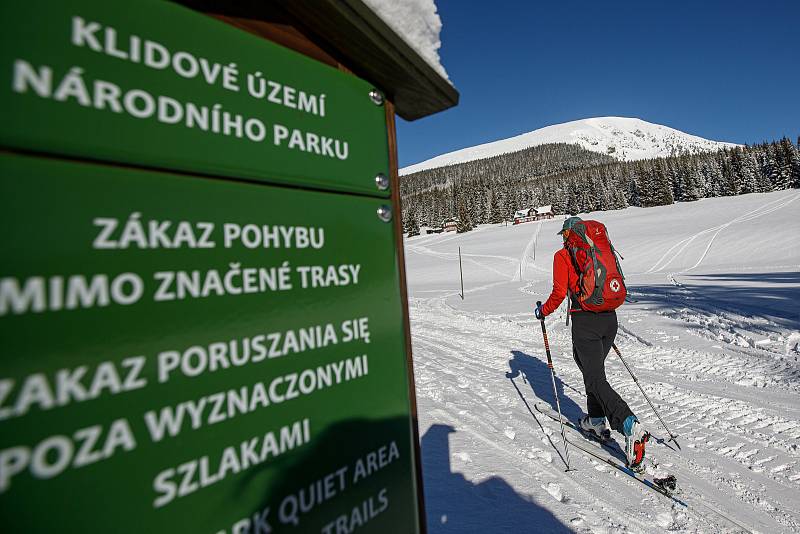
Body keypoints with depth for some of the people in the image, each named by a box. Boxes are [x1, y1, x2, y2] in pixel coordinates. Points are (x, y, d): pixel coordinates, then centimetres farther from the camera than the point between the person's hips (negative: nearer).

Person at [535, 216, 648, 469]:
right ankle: (595, 421, 31)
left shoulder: (562, 256, -4)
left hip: (585, 322, -7)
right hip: (609, 318, 7)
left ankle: (631, 428, -16)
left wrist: (543, 311, 6)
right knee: (593, 369, 21)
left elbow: (559, 293, -11)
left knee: (595, 380, -2)